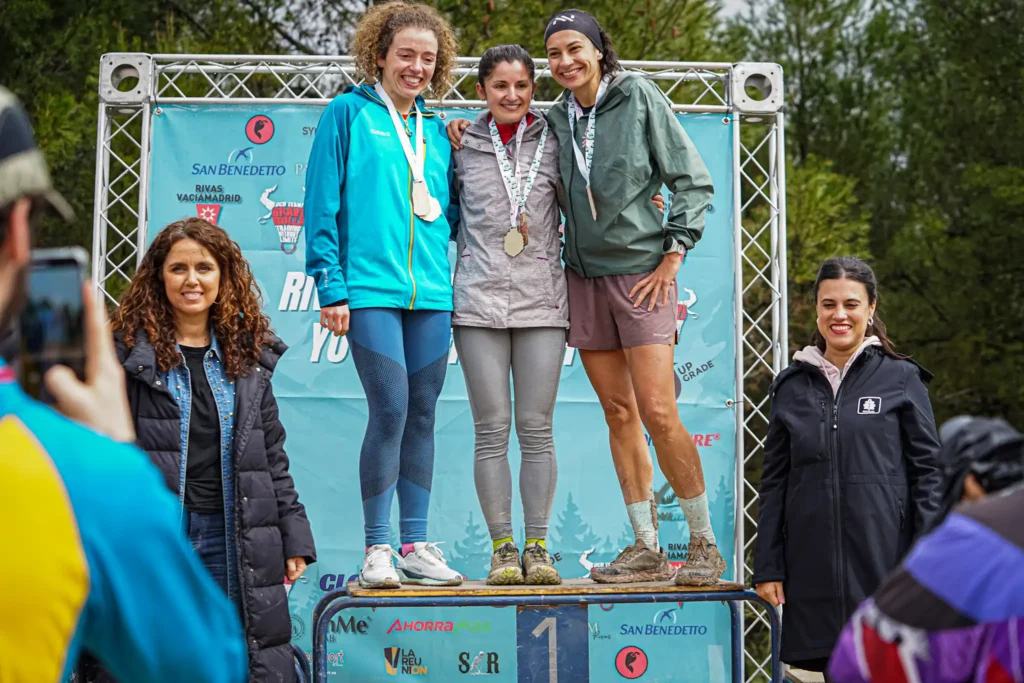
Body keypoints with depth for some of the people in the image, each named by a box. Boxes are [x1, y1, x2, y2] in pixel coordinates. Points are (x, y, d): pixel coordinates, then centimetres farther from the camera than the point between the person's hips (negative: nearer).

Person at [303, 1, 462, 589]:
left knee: (422, 414, 6)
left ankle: (416, 546, 13)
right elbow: (323, 203, -1)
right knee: (390, 410, -11)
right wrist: (330, 285, -8)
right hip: (369, 290, -5)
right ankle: (378, 549, -1)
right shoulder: (349, 113, 4)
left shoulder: (436, 130, 18)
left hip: (431, 292, 5)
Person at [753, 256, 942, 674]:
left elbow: (927, 471, 0)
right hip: (814, 566, 3)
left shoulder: (901, 379, 3)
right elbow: (774, 482, 12)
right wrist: (767, 566, 6)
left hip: (884, 558, -2)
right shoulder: (792, 387, 11)